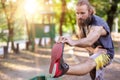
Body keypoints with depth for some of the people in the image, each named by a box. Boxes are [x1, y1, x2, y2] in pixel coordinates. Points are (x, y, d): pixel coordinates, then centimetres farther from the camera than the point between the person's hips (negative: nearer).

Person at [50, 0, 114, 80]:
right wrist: (92, 49, -28)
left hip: (105, 53, -9)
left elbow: (89, 40, -50)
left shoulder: (98, 24, -30)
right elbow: (82, 39, -6)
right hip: (93, 52, 9)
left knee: (90, 62, -41)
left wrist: (73, 42, -71)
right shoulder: (81, 22, -5)